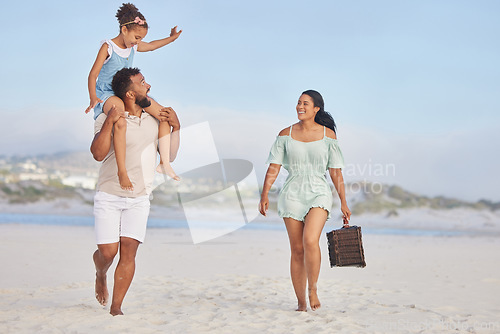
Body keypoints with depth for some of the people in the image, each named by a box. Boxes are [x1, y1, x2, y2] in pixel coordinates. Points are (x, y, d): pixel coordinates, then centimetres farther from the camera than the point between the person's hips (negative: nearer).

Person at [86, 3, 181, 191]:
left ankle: (164, 163, 0)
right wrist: (93, 98, -26)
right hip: (106, 94, -8)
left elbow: (151, 46, 31)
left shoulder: (134, 46, 8)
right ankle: (122, 171, -35)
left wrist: (171, 38, 23)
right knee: (120, 123, -39)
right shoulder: (108, 47, -12)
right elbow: (93, 74, -15)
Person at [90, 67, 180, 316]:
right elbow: (98, 154, -23)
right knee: (108, 252, -6)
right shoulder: (107, 120, -9)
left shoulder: (154, 121, 6)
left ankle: (116, 308, 0)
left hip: (139, 199, 3)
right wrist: (108, 123, -30)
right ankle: (100, 276, 30)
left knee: (129, 252, -7)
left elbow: (169, 156, 11)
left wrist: (176, 127, -2)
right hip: (108, 197, -3)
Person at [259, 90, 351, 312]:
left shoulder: (328, 135, 3)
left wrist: (343, 203, 3)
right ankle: (301, 302, 11)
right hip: (292, 195, 2)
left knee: (310, 241, -24)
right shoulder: (286, 135, 5)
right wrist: (264, 195, -7)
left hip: (319, 195, -2)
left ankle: (313, 289, -5)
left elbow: (336, 171, 5)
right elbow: (273, 168, 3)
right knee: (297, 250, 2)